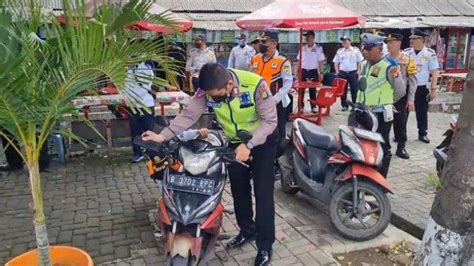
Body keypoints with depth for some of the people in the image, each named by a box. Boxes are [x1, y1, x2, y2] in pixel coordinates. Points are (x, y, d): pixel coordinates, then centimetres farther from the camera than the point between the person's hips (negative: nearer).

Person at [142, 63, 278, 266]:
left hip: (262, 140, -4)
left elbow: (270, 120, -27)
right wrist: (163, 136, -30)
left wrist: (249, 145, -35)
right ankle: (247, 230, 34)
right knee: (238, 189, 12)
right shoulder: (208, 90, -20)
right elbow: (189, 115, -19)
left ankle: (265, 244, 10)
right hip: (235, 142, 5)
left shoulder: (255, 85, -33)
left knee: (263, 193, -4)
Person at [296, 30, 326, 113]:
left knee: (312, 90, 3)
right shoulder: (303, 48, 6)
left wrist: (321, 73, -8)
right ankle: (301, 106, 14)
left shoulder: (318, 48, -4)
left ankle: (313, 107, 12)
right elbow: (299, 60, 11)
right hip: (303, 71, 3)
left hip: (313, 71, -3)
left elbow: (321, 62, -4)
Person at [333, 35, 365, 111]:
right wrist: (337, 71, 2)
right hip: (342, 73, 2)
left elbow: (360, 61, 3)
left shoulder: (356, 50, 3)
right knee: (343, 90, 5)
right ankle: (344, 105, 15)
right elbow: (336, 63, 12)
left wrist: (358, 70, -6)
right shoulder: (339, 51, 9)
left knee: (354, 90, 0)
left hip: (353, 73, -2)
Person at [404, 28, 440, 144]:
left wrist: (433, 89, -7)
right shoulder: (406, 52, 0)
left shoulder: (430, 53, -6)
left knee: (422, 112, 9)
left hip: (422, 88, -2)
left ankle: (422, 134, 23)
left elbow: (435, 72, -4)